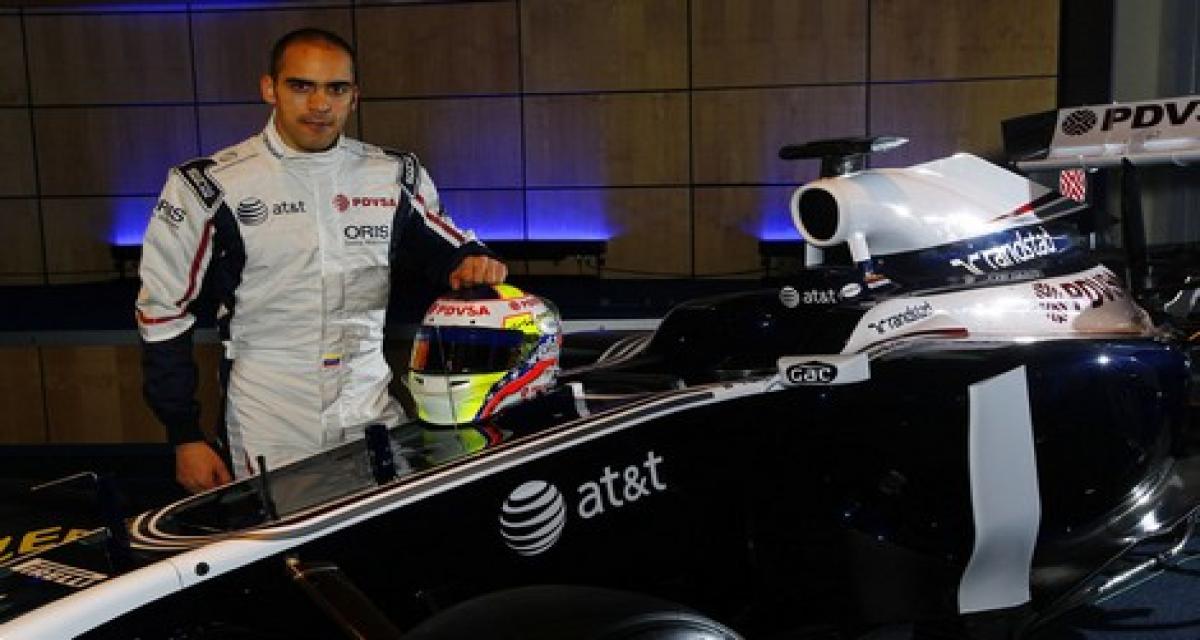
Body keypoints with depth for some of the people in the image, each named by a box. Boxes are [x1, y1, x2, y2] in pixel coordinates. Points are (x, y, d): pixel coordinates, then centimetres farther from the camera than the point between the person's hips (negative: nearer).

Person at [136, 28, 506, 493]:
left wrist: (473, 264, -10)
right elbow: (163, 310, -2)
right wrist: (185, 436, -3)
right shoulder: (211, 187, -7)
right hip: (267, 434, -3)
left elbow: (448, 248, 15)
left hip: (374, 415, 3)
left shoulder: (395, 177, 1)